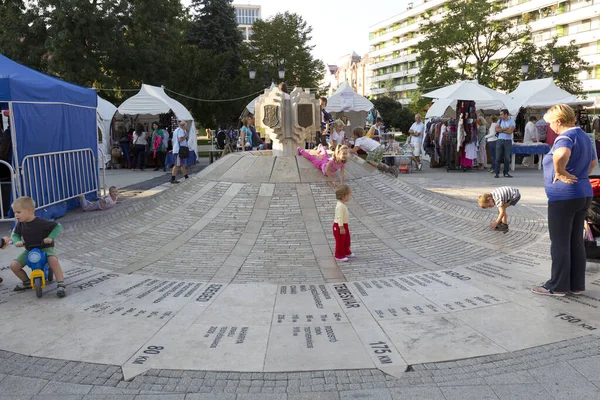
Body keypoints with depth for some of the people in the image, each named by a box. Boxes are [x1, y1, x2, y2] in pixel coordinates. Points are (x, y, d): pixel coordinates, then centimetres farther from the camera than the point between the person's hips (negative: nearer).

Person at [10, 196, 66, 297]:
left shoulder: (41, 222, -20)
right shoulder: (20, 224, -4)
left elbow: (58, 226, -13)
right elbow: (15, 234, 11)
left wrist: (50, 237, -25)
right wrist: (17, 241, -12)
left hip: (45, 248, -6)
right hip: (29, 250, 6)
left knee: (53, 260, -36)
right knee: (14, 265, -9)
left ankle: (61, 284, -28)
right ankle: (26, 282, 18)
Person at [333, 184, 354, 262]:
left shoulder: (343, 204, 7)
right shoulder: (340, 206, -27)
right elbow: (339, 217, -28)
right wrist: (341, 227, -27)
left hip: (344, 225, 11)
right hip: (339, 226, -10)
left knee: (346, 240, 22)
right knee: (340, 241, 3)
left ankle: (347, 252, 39)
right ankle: (339, 255, 15)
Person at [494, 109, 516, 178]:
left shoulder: (511, 122, 0)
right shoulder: (499, 121, 12)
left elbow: (510, 131, -13)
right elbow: (496, 129, -3)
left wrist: (501, 130, -5)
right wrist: (505, 129, -9)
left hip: (508, 141, -2)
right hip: (500, 141, 2)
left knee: (507, 158, 2)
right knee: (498, 157, -3)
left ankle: (506, 173, 10)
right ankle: (497, 173, 1)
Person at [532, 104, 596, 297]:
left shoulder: (565, 137, -17)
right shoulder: (584, 136, 14)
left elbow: (561, 155, -41)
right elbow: (593, 162, 29)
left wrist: (560, 172, -25)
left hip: (563, 196, -9)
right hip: (584, 194, 9)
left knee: (560, 243, 0)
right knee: (576, 241, 14)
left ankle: (558, 286, 8)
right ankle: (577, 284, 21)